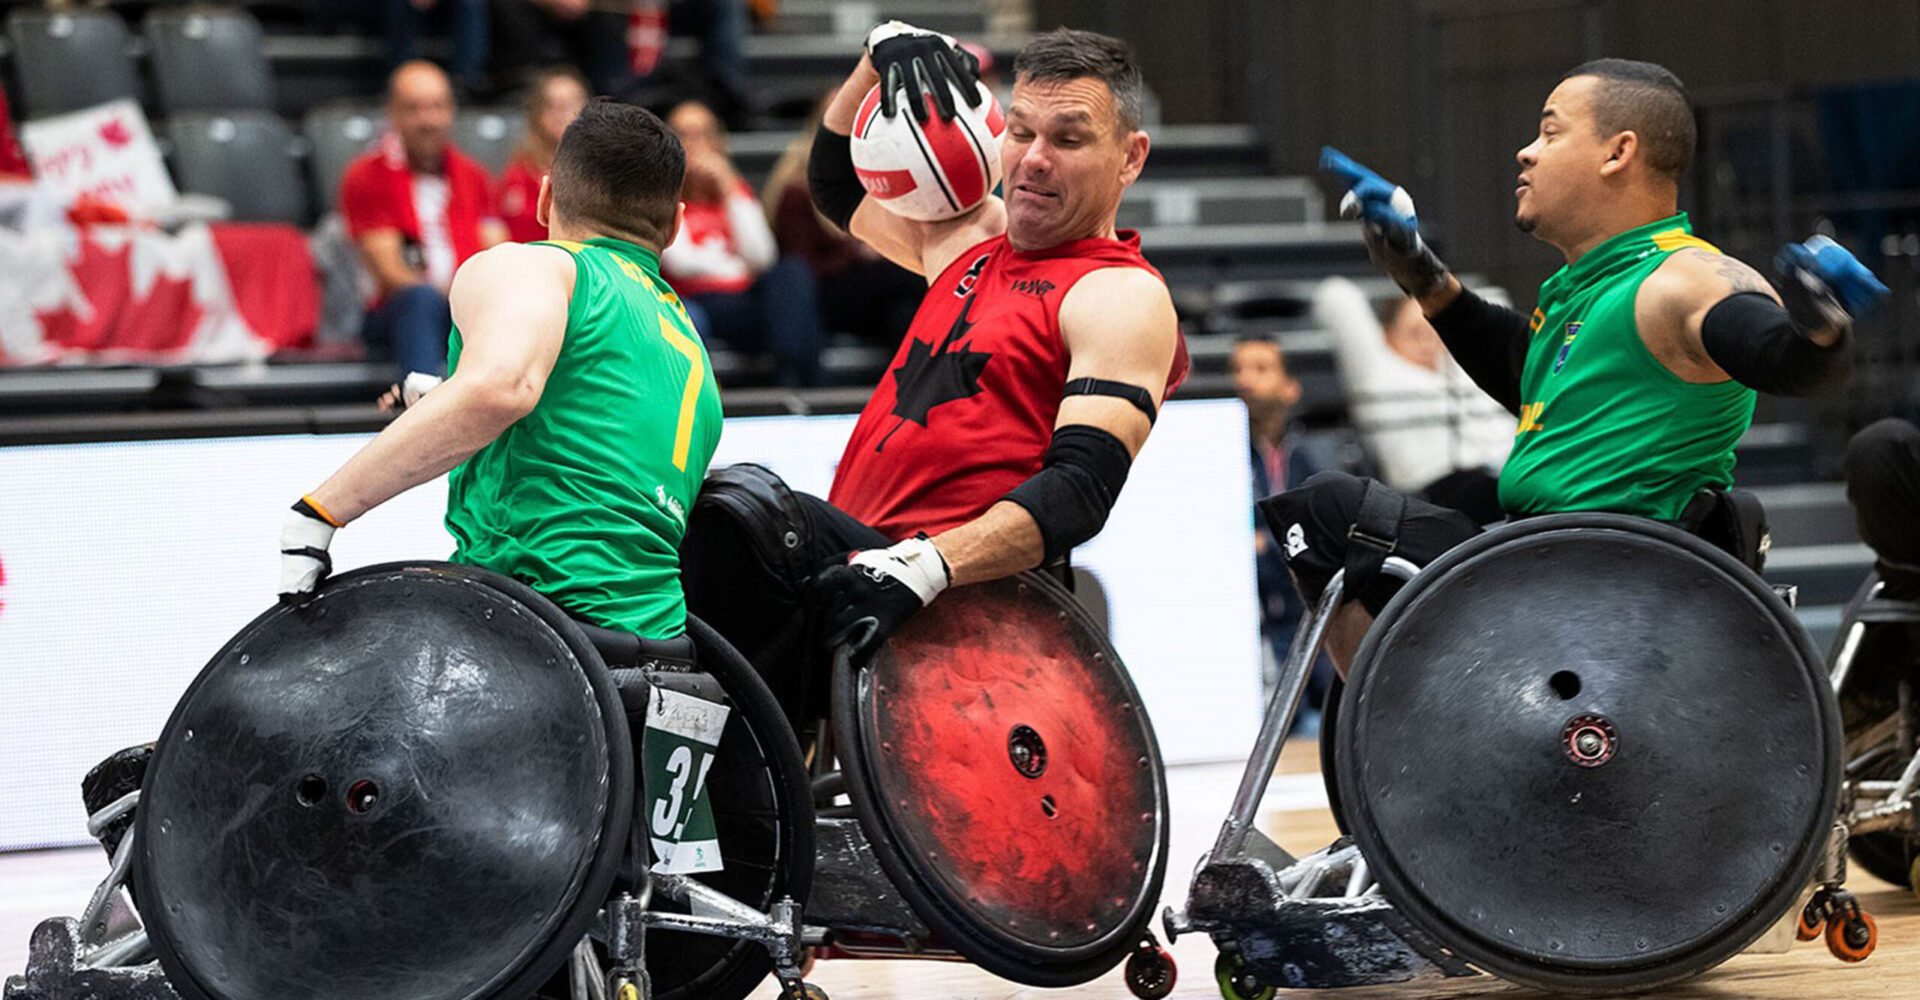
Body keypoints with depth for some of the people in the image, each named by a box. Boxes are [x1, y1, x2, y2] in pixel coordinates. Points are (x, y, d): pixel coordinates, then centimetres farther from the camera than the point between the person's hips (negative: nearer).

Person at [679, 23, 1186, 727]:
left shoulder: (1122, 296, -4)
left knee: (745, 510, -32)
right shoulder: (978, 237, 22)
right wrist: (882, 55, 21)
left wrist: (922, 567, -32)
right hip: (859, 567, 9)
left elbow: (1080, 491, -18)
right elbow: (842, 185, 40)